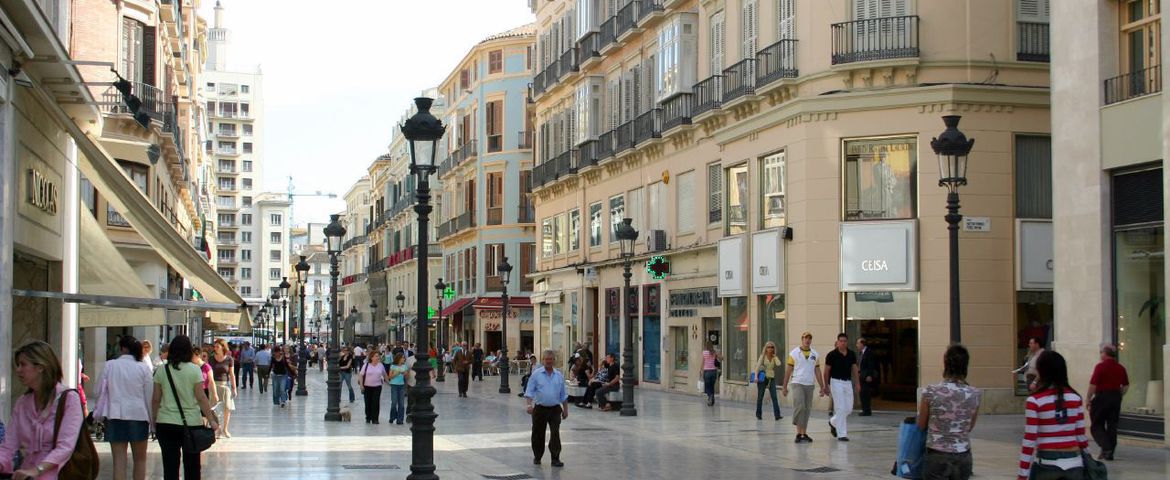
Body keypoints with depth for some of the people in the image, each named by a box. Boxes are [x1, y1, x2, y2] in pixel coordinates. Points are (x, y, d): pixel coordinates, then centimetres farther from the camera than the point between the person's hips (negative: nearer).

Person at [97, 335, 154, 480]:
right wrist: (152, 421, 6)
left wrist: (99, 414, 14)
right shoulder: (144, 368, -3)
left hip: (115, 415, 0)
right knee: (140, 459, 13)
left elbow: (101, 390, 3)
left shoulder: (110, 365, -1)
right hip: (138, 414, 0)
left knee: (119, 460, 2)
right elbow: (150, 395, -1)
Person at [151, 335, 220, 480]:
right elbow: (201, 398, -9)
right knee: (192, 465, 10)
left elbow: (155, 399, 3)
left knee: (170, 465, 4)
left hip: (166, 423, 2)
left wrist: (154, 420, 14)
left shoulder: (162, 370, 1)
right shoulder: (194, 370, -6)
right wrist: (211, 421, -5)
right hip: (191, 422, -2)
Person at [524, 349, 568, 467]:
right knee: (538, 434, 8)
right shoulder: (536, 374, -1)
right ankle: (537, 457, 24)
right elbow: (529, 391, -4)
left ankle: (555, 458, -6)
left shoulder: (559, 375, 8)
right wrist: (529, 404, -18)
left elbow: (563, 395, 14)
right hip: (540, 408, -1)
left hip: (555, 409, 1)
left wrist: (565, 409, 12)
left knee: (555, 434, -8)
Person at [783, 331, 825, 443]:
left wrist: (821, 387, 9)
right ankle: (799, 432, -10)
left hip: (809, 384, 4)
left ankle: (804, 433, 11)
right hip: (797, 383, -4)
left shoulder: (815, 354, 10)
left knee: (807, 409, 5)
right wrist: (784, 386, 1)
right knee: (799, 406, -17)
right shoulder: (794, 353, 1)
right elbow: (788, 370, 3)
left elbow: (817, 371, 13)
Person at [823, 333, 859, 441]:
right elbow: (826, 371, -2)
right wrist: (826, 386, -2)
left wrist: (857, 383, 6)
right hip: (836, 382, -5)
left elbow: (854, 369, 12)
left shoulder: (852, 354, 5)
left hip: (848, 382, 5)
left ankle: (833, 422, 31)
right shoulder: (832, 355, -8)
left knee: (849, 409, 6)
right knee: (840, 408, -10)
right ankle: (841, 434, -5)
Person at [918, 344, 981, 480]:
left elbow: (921, 425, 1)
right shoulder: (975, 394, -5)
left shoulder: (931, 391, -13)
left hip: (937, 457, -3)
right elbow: (969, 427, 9)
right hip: (963, 457, 3)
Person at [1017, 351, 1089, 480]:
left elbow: (1029, 440, -10)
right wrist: (1088, 463, 18)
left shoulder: (1035, 401, -9)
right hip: (1073, 463, 3)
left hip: (1046, 463, -3)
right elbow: (1081, 434, 6)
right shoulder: (1075, 398, 3)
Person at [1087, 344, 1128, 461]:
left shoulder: (1100, 367, -12)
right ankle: (1110, 453, 11)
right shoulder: (1120, 368, 7)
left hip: (1101, 397, -6)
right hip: (1116, 398, 6)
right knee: (1112, 426, 10)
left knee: (1097, 426, 4)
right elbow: (1126, 386, 14)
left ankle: (1106, 447, -15)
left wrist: (1088, 399, -5)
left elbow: (1093, 385, -15)